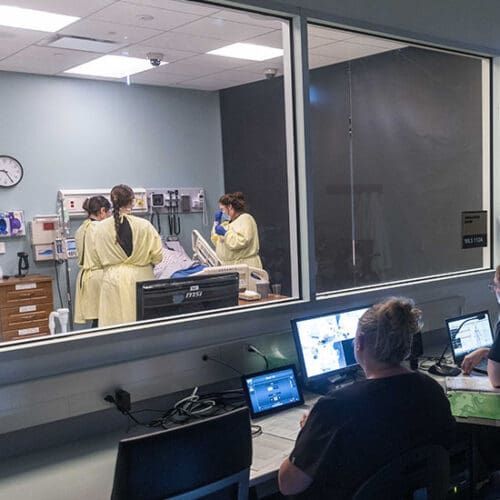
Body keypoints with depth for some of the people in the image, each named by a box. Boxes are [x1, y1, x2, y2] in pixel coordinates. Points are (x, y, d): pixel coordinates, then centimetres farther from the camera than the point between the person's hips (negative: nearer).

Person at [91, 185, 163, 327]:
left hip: (113, 279, 2)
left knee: (114, 322, 5)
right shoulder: (144, 226, -10)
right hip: (140, 278, -2)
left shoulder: (100, 228, -3)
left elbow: (99, 258, 7)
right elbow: (157, 256, -4)